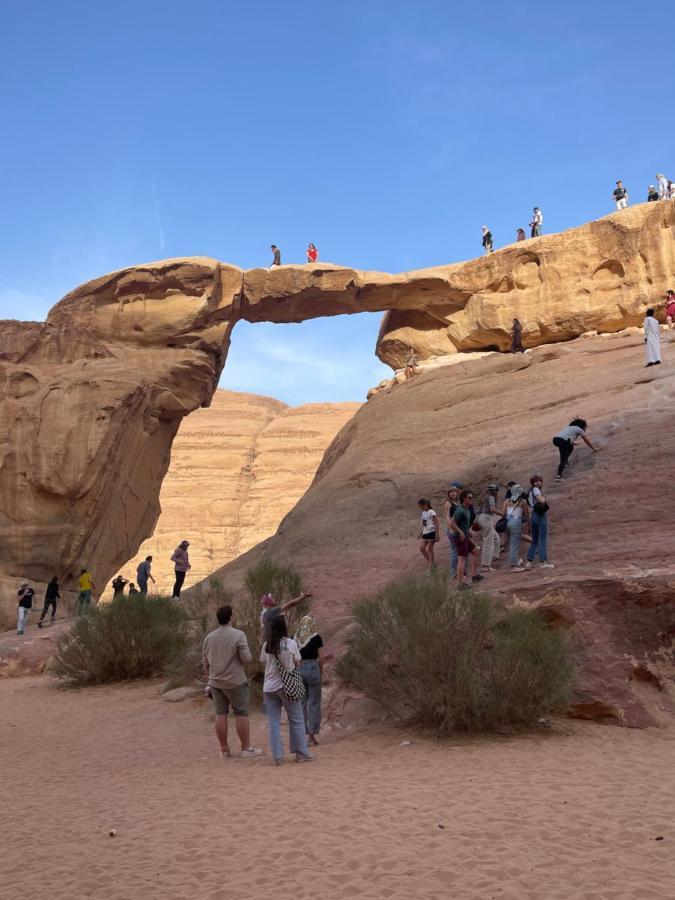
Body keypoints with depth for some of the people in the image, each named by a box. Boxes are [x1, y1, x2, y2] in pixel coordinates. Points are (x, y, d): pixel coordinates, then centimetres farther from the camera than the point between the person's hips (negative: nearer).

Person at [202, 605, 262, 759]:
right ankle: (246, 749, 7)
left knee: (220, 714, 8)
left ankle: (224, 750, 12)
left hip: (215, 682, 5)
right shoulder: (238, 635, -11)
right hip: (235, 682, -5)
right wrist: (248, 654, 8)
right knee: (241, 713, 3)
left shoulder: (209, 637, 6)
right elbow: (246, 658, -14)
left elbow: (205, 661, 12)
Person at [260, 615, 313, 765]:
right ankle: (301, 753, 15)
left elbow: (264, 662, 6)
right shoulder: (291, 643, -7)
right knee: (296, 720, 10)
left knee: (273, 723, 8)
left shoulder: (267, 645, -1)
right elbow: (298, 663, 2)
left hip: (269, 688, 2)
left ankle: (277, 756, 8)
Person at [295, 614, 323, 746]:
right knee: (314, 703, 5)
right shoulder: (316, 638, -3)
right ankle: (312, 735, 5)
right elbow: (320, 658, -3)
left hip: (298, 670, 3)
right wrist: (321, 674, 8)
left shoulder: (295, 639, 4)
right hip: (313, 669, -3)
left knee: (300, 703, 10)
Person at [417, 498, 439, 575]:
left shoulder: (431, 512, -12)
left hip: (431, 532, -8)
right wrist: (420, 533, 18)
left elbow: (436, 524, -14)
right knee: (421, 548, 1)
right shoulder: (423, 512, 12)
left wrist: (437, 534, -17)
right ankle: (431, 563, 17)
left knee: (429, 550, -4)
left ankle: (430, 568, 4)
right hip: (425, 533, 8)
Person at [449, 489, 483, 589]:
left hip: (465, 537, 10)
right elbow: (451, 523, -27)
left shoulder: (467, 509, 11)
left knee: (475, 551, 18)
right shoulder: (460, 510, -19)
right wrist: (460, 532, -21)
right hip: (460, 537, -10)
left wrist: (468, 530, 20)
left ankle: (474, 575, 24)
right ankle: (460, 584, -7)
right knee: (462, 559, -9)